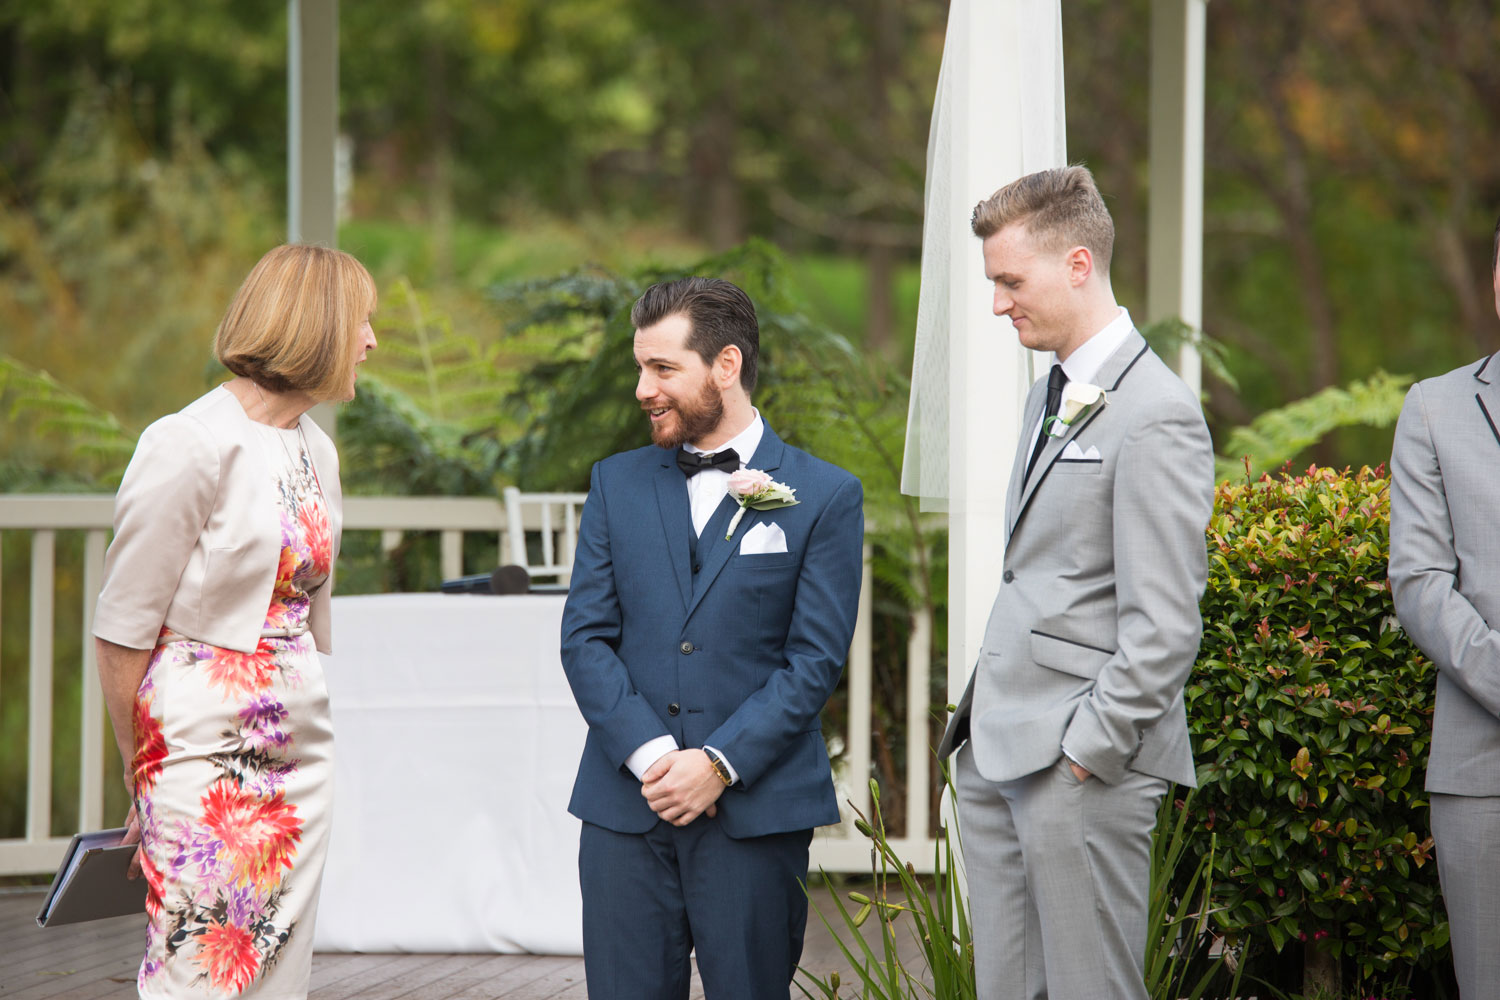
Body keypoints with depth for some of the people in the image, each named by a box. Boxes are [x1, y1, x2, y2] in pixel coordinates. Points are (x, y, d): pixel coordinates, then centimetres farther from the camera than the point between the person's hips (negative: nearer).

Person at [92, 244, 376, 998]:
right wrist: (139, 778, -3)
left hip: (299, 749, 8)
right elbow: (121, 631, -8)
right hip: (205, 748, -7)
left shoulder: (317, 450, 12)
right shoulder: (192, 446, -12)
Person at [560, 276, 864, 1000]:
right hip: (626, 804, 3)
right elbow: (585, 637, 5)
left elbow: (815, 660, -3)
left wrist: (718, 764, -13)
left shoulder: (825, 497, 2)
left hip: (756, 810, -3)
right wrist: (649, 755, -9)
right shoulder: (617, 484, 12)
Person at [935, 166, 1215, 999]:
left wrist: (1089, 748, -16)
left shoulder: (1157, 415, -13)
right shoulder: (1052, 396, 18)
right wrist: (989, 723, 16)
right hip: (999, 755, 9)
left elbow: (1164, 626, -17)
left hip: (1080, 770, -9)